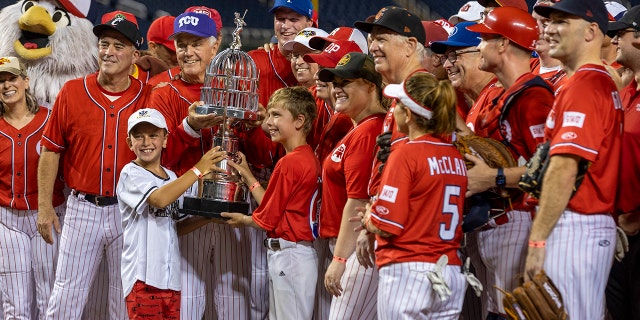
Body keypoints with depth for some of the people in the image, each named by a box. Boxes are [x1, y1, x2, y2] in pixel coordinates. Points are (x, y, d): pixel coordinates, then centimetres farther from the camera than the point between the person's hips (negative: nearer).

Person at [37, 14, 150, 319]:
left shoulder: (148, 97, -1)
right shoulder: (72, 92, 0)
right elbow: (50, 151, 3)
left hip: (130, 212, 0)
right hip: (83, 209, 0)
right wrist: (45, 207, 0)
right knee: (66, 295, -1)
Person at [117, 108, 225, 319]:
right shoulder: (131, 174, -6)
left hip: (170, 276, 7)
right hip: (144, 277, -7)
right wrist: (199, 170, -20)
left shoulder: (171, 178, 15)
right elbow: (159, 199, -25)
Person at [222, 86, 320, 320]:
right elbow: (273, 205, 13)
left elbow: (267, 219, -10)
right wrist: (247, 175, 20)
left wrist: (242, 220, 11)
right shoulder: (310, 159, 11)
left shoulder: (289, 163, -17)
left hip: (288, 254, -10)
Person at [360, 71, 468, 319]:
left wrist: (368, 219, 10)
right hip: (450, 275, 6)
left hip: (407, 272, -6)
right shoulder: (455, 156, 8)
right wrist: (374, 217, 18)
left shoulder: (406, 154, -10)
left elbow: (386, 226, -13)